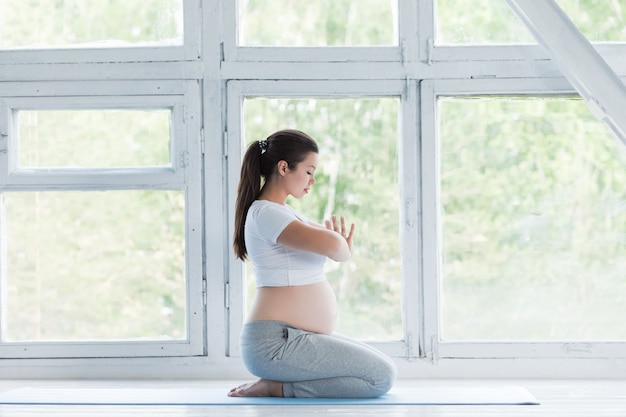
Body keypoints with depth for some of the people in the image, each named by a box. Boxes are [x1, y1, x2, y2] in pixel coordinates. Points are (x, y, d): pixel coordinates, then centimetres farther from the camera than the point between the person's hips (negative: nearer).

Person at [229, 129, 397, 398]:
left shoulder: (284, 214, 17)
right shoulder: (266, 213, -15)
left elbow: (341, 251, 22)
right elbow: (332, 245, -27)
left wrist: (341, 238, 0)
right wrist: (340, 240, -4)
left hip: (296, 337, 11)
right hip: (276, 342, -11)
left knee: (382, 368, 21)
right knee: (382, 376, -10)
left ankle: (278, 384, 11)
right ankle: (277, 387, -7)